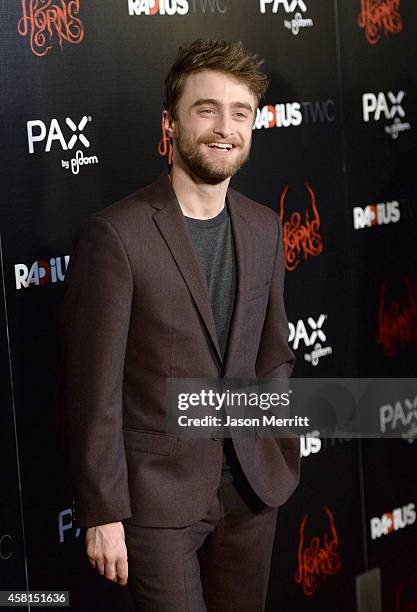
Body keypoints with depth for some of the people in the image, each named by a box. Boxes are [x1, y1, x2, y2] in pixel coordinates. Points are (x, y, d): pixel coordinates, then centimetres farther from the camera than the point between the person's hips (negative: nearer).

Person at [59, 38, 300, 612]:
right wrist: (103, 514, -12)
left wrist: (275, 415, 2)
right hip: (158, 496, -5)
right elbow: (93, 388, -13)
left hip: (252, 485, 6)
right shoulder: (115, 232, -14)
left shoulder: (264, 228, 6)